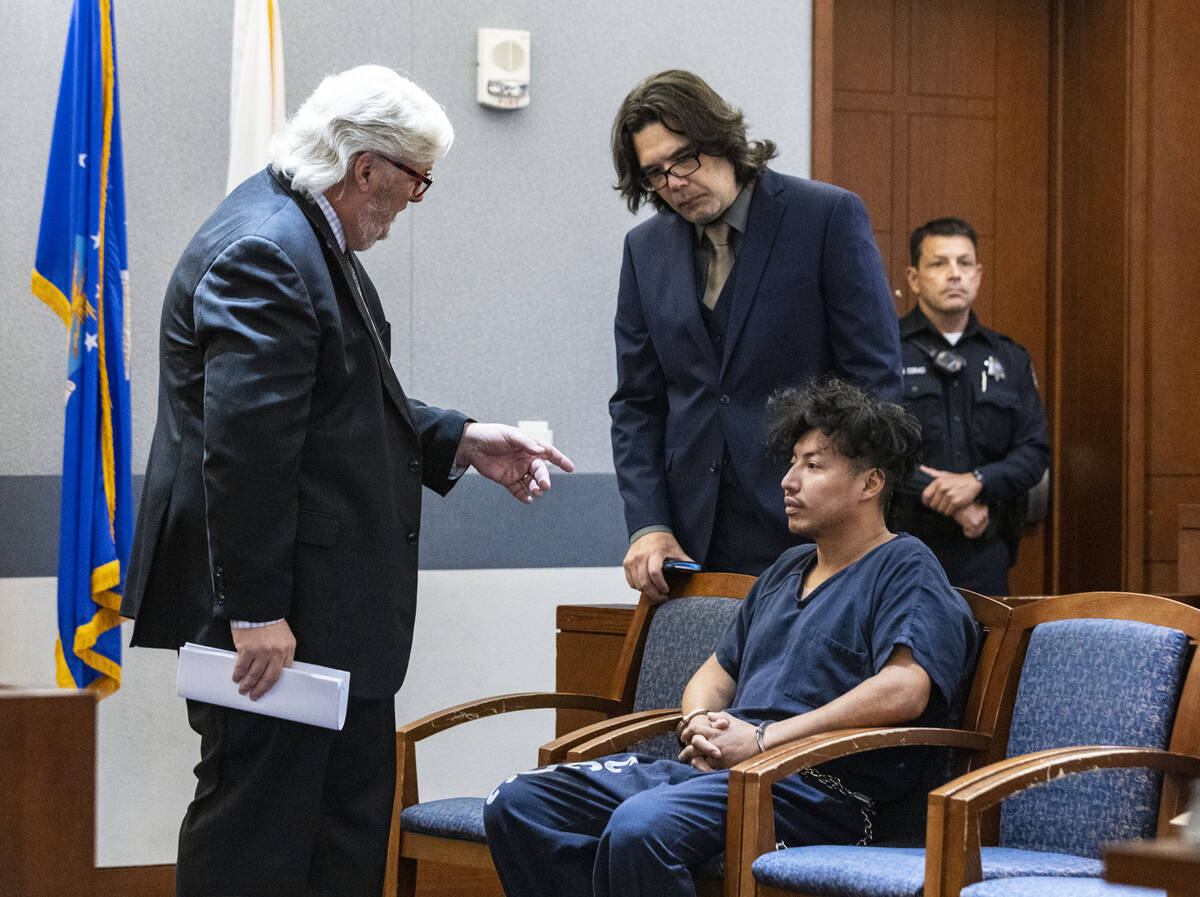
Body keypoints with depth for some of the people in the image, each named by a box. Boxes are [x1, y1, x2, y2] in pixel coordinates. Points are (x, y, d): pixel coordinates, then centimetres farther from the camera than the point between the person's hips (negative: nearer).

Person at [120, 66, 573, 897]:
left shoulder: (311, 236, 12)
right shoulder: (263, 254, -22)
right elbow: (244, 447, -27)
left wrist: (460, 441, 12)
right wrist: (256, 613, -27)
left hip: (332, 600, 11)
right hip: (276, 614, -11)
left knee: (351, 818, 17)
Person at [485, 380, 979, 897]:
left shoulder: (905, 568, 1)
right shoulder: (787, 569, 28)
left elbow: (905, 690, -17)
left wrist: (764, 738, -16)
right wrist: (699, 723, 6)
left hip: (817, 788, -9)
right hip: (710, 769, 9)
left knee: (639, 826, -38)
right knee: (517, 803, -10)